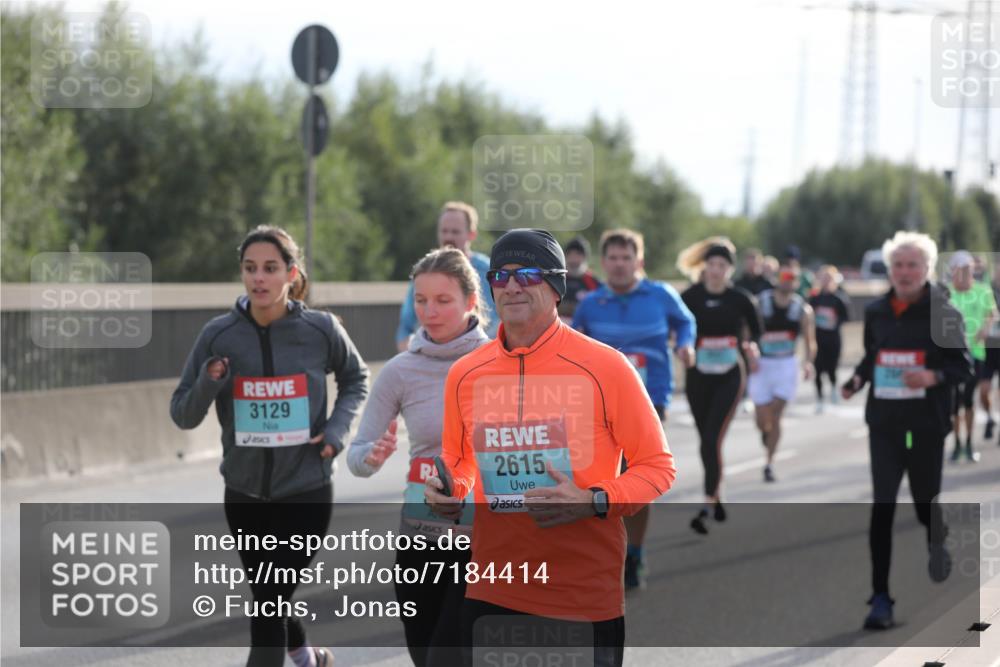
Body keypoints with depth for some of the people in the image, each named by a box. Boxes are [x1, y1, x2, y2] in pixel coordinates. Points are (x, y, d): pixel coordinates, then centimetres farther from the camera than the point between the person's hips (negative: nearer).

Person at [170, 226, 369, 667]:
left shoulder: (321, 330, -9)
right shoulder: (219, 335, -8)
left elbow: (355, 379, 12)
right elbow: (183, 415, -2)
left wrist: (337, 427, -4)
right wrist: (208, 385, -22)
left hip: (306, 492, -3)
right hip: (244, 494, 3)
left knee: (268, 609, -8)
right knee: (267, 600, 18)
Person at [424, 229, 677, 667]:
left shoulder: (604, 367, -6)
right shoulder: (465, 375, 6)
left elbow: (657, 466, -2)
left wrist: (594, 502, -18)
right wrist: (450, 491, -2)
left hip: (586, 597, -3)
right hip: (491, 595, 4)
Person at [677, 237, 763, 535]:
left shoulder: (740, 299, -3)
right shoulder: (690, 297, -4)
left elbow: (757, 329, 13)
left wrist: (751, 346, -1)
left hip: (730, 377, -2)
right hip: (698, 376, 2)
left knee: (713, 439, -15)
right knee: (706, 440, 13)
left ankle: (706, 508, -18)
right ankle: (716, 498, 34)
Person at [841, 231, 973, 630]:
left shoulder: (943, 313, -5)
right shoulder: (876, 312, 5)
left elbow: (964, 366, -3)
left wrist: (934, 376, -22)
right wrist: (856, 381, -3)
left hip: (927, 423, -2)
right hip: (884, 421, 2)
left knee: (925, 502, 11)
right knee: (882, 505, -8)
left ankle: (937, 549, 47)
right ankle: (880, 597, -7)